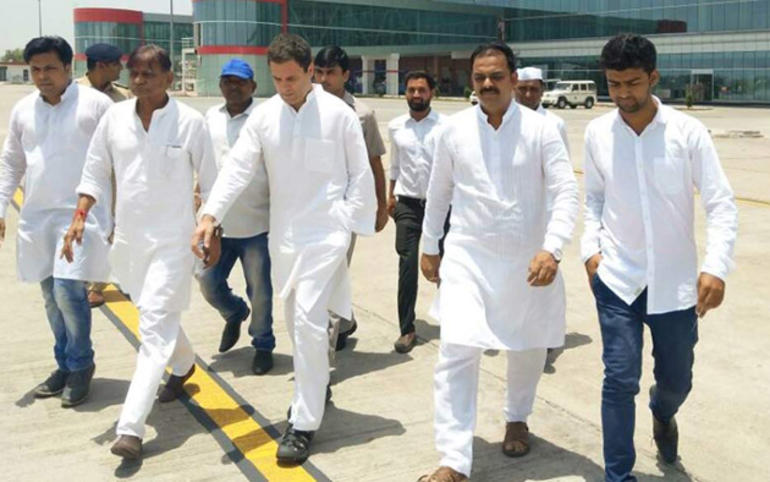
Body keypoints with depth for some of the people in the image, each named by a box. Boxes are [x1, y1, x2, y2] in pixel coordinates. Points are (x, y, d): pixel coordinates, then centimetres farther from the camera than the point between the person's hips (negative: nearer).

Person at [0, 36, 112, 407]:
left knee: (68, 290, -13)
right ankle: (65, 364, 28)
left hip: (81, 214, -5)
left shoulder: (96, 104, -6)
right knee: (52, 296, 12)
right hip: (36, 217, 5)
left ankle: (81, 366, 8)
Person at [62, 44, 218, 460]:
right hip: (128, 237, 5)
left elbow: (210, 182, -1)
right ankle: (183, 365, 52)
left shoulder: (190, 122, -9)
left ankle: (131, 428, -13)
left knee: (155, 326, -11)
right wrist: (80, 218, -6)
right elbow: (95, 173, 7)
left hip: (172, 240, -5)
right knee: (156, 316, 22)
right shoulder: (114, 117, 1)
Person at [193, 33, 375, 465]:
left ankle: (305, 424, -3)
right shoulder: (263, 116, 1)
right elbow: (238, 167, -6)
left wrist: (351, 222, -4)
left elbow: (360, 173, 0)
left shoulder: (339, 113, -6)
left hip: (326, 233, -4)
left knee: (308, 321, -13)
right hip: (284, 234, 5)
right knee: (298, 322, 16)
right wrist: (211, 214, -19)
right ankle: (317, 384, 41)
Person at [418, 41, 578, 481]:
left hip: (526, 259, 0)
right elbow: (439, 192, 9)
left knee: (528, 349, 17)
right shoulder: (455, 130, -2)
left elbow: (567, 193, -12)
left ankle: (517, 419, 46)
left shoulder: (541, 130, -8)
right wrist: (430, 246, 13)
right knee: (457, 352, -10)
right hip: (467, 256, 0)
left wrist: (551, 249, -25)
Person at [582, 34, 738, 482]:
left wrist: (716, 267, -22)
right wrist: (591, 248, -2)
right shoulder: (597, 132, -3)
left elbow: (722, 203, -9)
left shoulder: (688, 131, -10)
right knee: (620, 379, -3)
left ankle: (662, 414, 51)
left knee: (677, 379, 14)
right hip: (616, 279, 0)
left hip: (675, 282, 0)